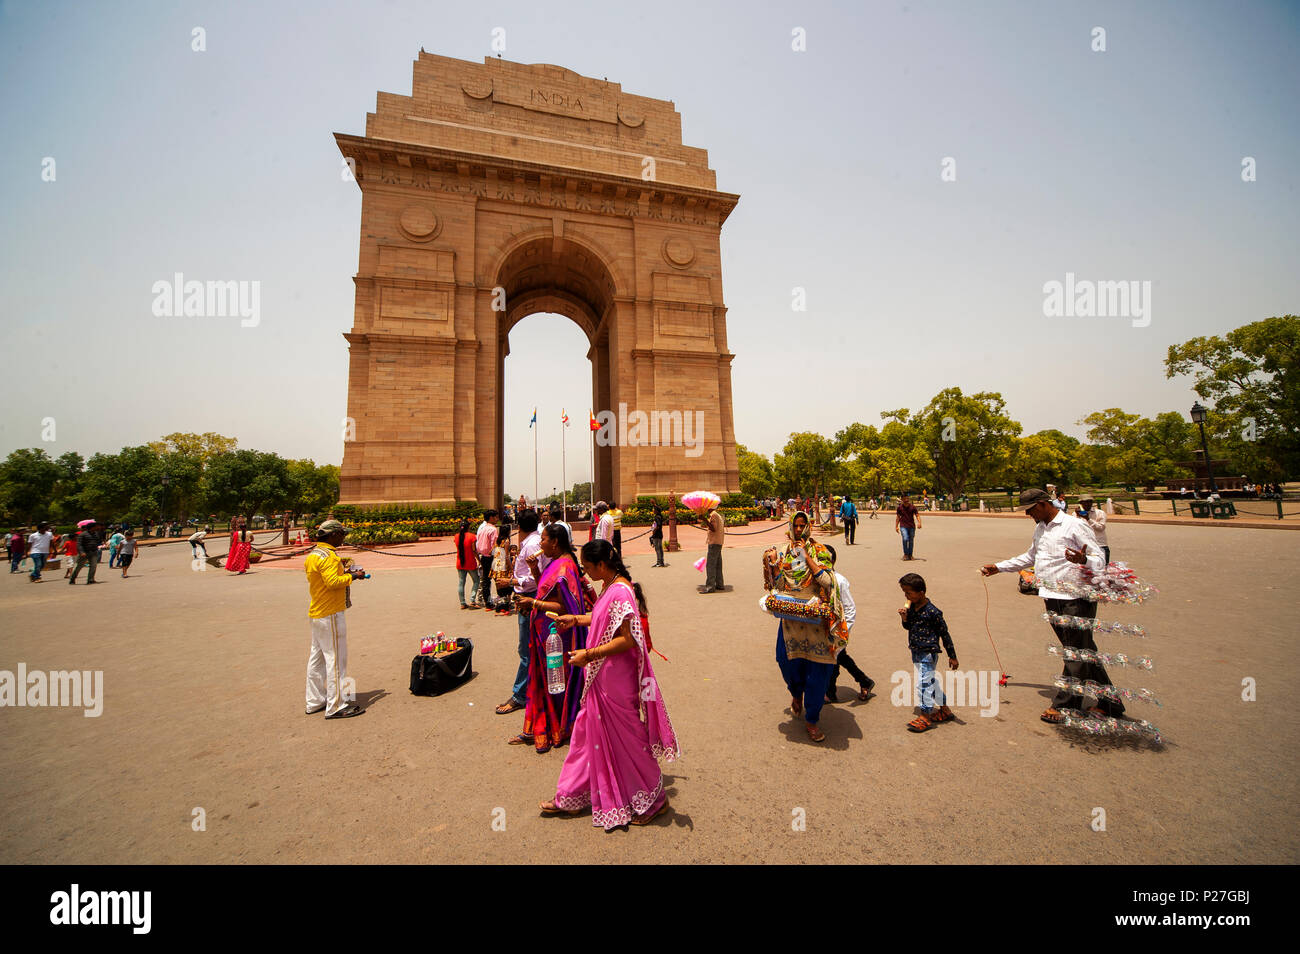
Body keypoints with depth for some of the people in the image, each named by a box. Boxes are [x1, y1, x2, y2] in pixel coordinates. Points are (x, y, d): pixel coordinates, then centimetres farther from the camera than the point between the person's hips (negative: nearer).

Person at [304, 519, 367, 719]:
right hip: (330, 614, -10)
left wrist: (343, 572, 10)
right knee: (336, 659, -3)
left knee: (317, 658, 17)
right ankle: (336, 706, 4)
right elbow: (333, 582, -26)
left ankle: (314, 702, 28)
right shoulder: (327, 556, -19)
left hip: (316, 613, 10)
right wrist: (353, 576, -13)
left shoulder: (313, 554, 13)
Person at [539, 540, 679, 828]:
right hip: (601, 677, 10)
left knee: (626, 738, 7)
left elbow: (627, 639, -28)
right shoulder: (609, 587, 4)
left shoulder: (621, 591, -26)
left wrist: (589, 654, -23)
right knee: (589, 729, 21)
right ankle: (571, 796, 39)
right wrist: (576, 619, 16)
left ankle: (654, 799, 29)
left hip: (616, 680, -10)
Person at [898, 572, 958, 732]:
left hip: (928, 653, -8)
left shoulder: (932, 612, -19)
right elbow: (908, 627, 14)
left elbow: (944, 634, -10)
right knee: (931, 681, 20)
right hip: (916, 652, 8)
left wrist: (952, 656, -4)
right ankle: (945, 709, 38)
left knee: (923, 683, -6)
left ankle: (926, 716, 8)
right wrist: (905, 618, -9)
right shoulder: (911, 607, 1)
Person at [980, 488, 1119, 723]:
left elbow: (1100, 559, -14)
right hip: (1052, 598, 8)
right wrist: (998, 567, 25)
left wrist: (1084, 560, -36)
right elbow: (1030, 557, 27)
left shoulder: (1075, 525, -11)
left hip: (1076, 599, -8)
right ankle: (1109, 702, 27)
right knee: (1084, 653, 15)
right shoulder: (1040, 528, 14)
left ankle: (1064, 705, 11)